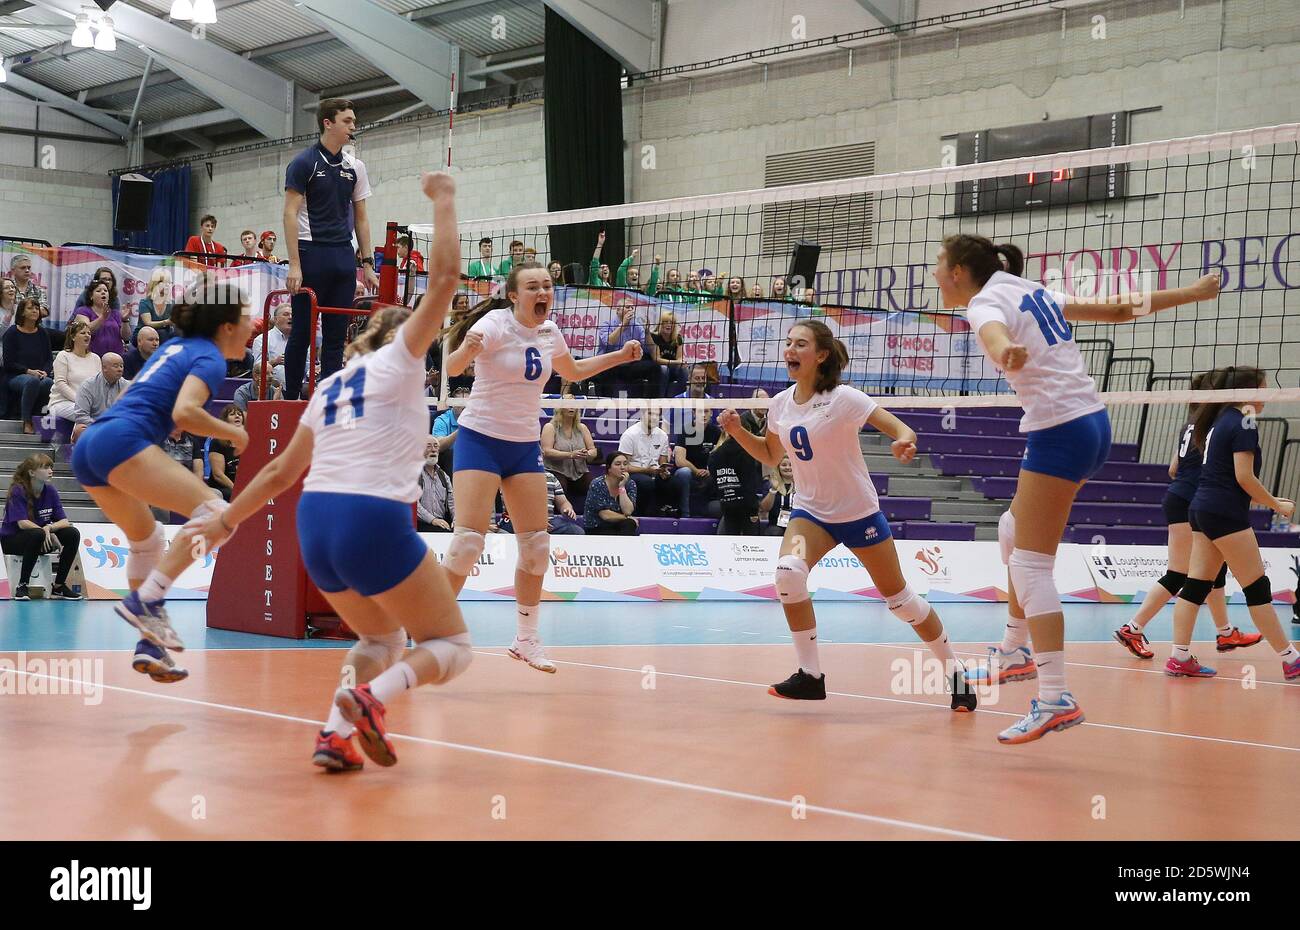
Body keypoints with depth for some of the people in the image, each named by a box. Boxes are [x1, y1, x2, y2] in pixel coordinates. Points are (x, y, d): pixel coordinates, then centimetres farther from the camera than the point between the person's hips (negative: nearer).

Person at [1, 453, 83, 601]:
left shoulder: (50, 491, -1)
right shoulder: (18, 491, -17)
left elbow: (64, 521, -5)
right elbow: (22, 523, -26)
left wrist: (49, 528, -26)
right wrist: (49, 533, -29)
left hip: (42, 538, 6)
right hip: (12, 540, -6)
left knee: (73, 534, -15)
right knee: (37, 535, -37)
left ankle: (58, 587, -8)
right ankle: (22, 586, -26)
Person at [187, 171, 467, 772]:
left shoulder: (329, 387, 23)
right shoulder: (397, 361, 6)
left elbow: (280, 472, 26)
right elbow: (444, 277, 0)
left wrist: (227, 521, 36)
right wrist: (443, 200, 9)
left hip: (315, 522, 7)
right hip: (375, 520, -7)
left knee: (381, 639, 26)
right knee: (451, 646, 5)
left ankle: (335, 734, 1)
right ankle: (371, 696, -23)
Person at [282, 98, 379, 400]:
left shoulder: (354, 167, 13)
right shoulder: (304, 163, -3)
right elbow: (291, 214, -8)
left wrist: (367, 263, 9)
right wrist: (294, 265, -16)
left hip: (344, 258, 5)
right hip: (312, 253, -5)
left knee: (336, 335, 4)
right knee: (302, 332, -1)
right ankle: (291, 398, 7)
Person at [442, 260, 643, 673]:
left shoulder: (549, 331, 4)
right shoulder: (496, 323, -15)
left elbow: (572, 371, 24)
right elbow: (452, 367, -27)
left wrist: (619, 356, 14)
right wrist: (466, 348, -48)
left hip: (525, 446, 6)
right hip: (481, 438, -6)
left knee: (536, 544, 4)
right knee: (468, 540, -15)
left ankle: (526, 639, 17)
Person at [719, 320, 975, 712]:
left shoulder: (843, 398, -18)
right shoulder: (780, 404, -2)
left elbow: (901, 430, -21)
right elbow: (770, 455, 14)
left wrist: (904, 442, -44)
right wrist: (738, 431, -2)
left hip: (859, 513, -3)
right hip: (811, 511, 4)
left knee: (897, 595, 4)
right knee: (788, 572, -26)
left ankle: (953, 670, 25)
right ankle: (810, 676, -14)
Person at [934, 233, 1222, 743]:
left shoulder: (985, 303, -9)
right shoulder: (1030, 291, 16)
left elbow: (995, 335, -35)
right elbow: (1115, 309, 18)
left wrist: (1006, 352, -59)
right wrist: (1194, 292, 29)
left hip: (1058, 431, -10)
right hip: (1093, 421, 10)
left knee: (1029, 565, -9)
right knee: (1014, 532, 24)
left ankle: (1055, 700, -15)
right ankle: (1014, 654, 31)